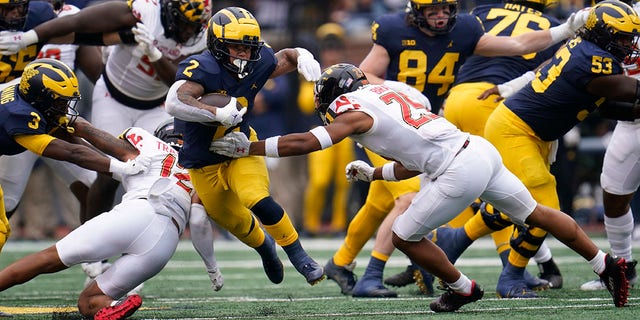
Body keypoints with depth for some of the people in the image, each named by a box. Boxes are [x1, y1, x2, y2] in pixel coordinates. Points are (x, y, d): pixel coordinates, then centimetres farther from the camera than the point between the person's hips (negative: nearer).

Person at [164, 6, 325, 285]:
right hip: (204, 165, -2)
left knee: (258, 200, -27)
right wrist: (219, 113, -54)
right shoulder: (202, 69, -33)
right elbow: (174, 103, -49)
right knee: (235, 222, 18)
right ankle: (264, 246, 52)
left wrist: (304, 58, -16)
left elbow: (286, 56, 7)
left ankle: (299, 257, -13)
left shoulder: (257, 64, -15)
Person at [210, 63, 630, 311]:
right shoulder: (386, 96, 23)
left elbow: (305, 142, -13)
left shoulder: (357, 111, -4)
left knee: (406, 236, 6)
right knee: (535, 213, 18)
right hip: (481, 150, 9)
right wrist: (375, 174, 30)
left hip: (461, 171, -9)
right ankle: (607, 264, 21)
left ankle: (462, 289, 21)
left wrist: (247, 148, -9)